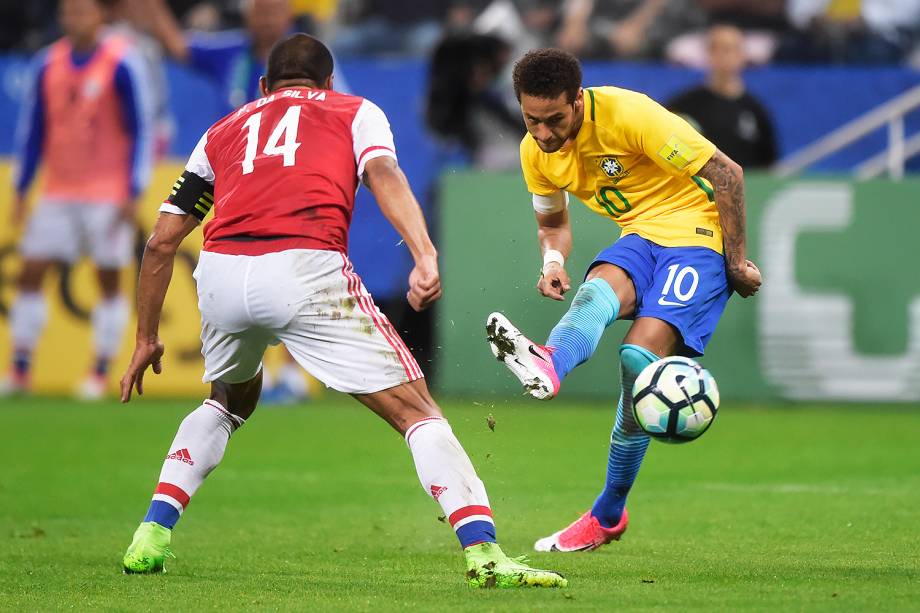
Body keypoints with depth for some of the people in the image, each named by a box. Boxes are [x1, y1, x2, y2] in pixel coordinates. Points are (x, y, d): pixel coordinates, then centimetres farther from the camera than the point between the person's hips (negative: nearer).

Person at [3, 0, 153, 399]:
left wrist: (133, 194, -12)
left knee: (109, 280, -1)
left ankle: (101, 374, 5)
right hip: (58, 194, 5)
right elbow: (33, 128, 13)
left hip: (108, 196, -5)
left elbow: (141, 130, -7)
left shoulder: (121, 63, -9)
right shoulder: (49, 64, 6)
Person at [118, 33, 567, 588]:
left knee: (229, 402, 34)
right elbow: (384, 174, 0)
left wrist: (147, 339, 37)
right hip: (307, 271, -4)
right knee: (418, 412, 3)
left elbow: (163, 241, 29)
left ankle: (151, 537, 23)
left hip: (221, 272, 4)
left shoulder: (223, 132, 32)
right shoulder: (355, 111, 24)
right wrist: (426, 256, -15)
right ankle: (484, 552, -14)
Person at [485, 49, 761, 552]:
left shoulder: (629, 115, -22)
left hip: (698, 232, -6)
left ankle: (607, 514, -23)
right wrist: (553, 261, -5)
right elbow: (552, 223, 18)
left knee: (640, 354, -25)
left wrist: (736, 262, -12)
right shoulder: (536, 151, -2)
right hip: (639, 236, 6)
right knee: (597, 290, -31)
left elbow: (726, 174, -17)